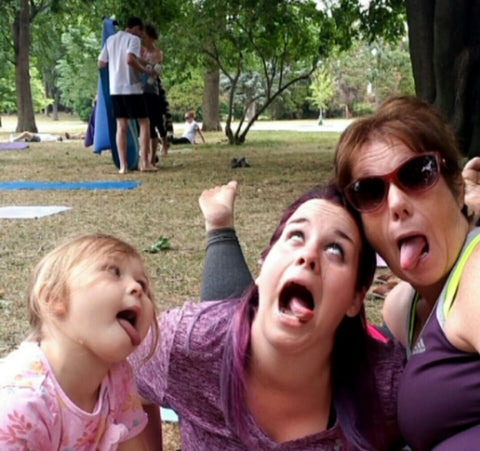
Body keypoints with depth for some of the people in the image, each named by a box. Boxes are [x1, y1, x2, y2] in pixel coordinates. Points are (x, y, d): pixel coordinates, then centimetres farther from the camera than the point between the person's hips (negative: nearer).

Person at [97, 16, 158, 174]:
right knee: (144, 123, 5)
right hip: (131, 87, -6)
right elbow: (130, 60, -22)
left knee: (121, 126, 6)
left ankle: (123, 165, 0)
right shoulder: (134, 39, -5)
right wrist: (146, 71, -11)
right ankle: (144, 162, -1)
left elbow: (100, 63, 13)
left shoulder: (110, 39, 14)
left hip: (115, 88, 6)